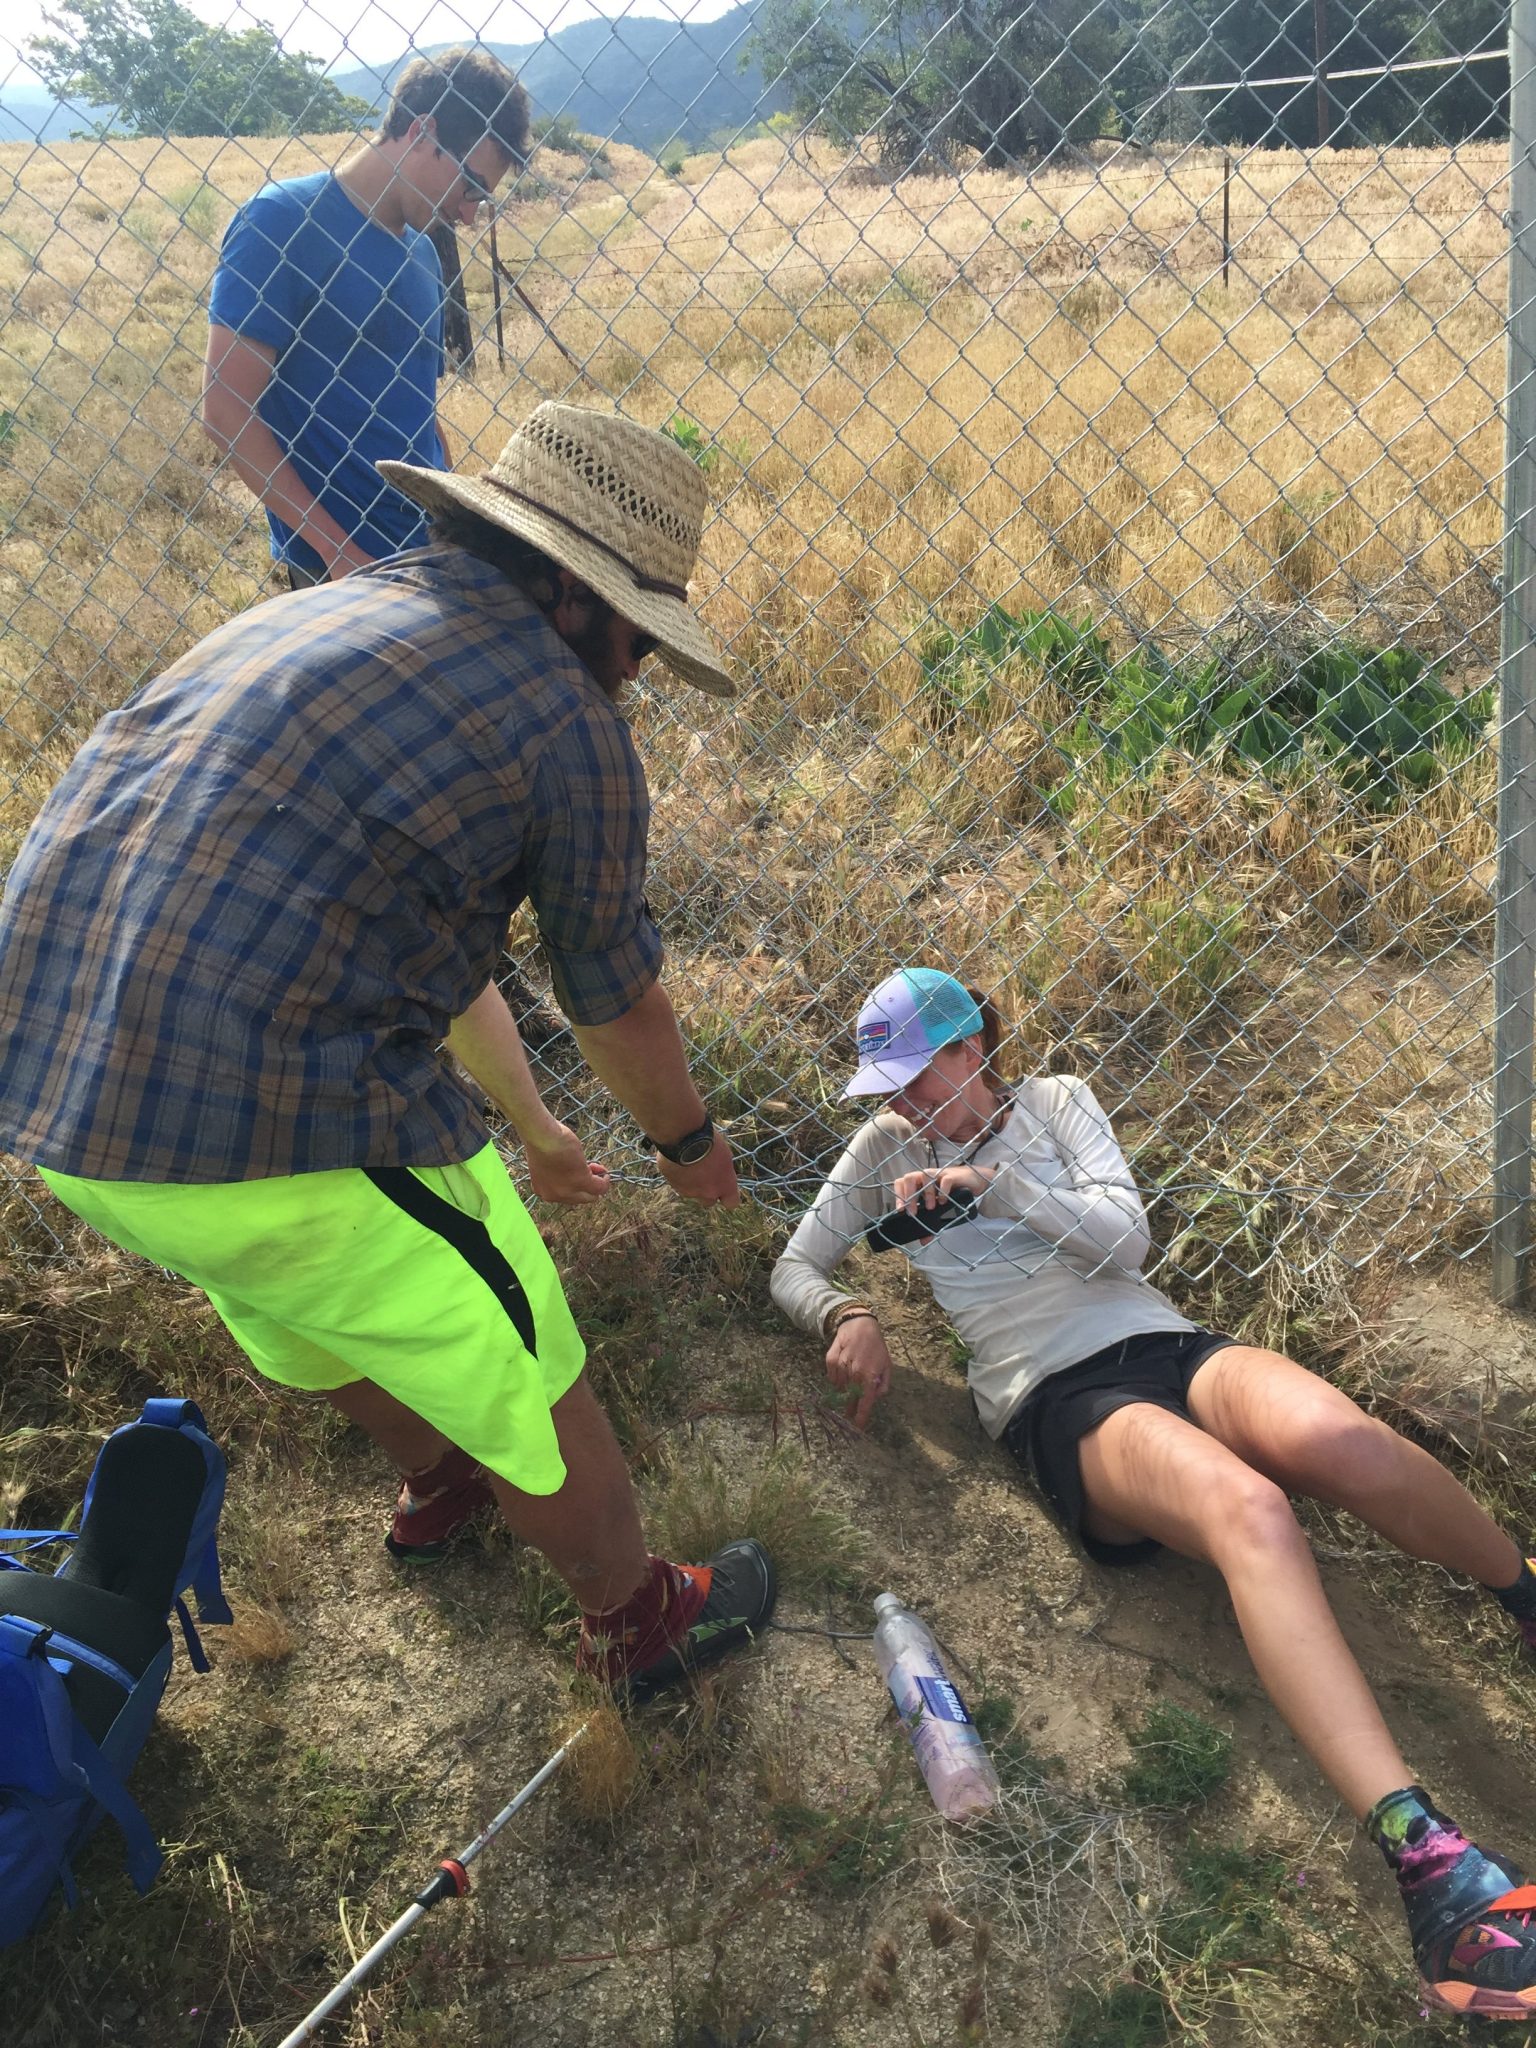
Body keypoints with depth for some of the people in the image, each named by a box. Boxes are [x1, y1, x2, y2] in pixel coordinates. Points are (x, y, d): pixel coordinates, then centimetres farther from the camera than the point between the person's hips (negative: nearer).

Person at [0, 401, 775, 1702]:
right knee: (521, 1379, 15)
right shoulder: (564, 718, -7)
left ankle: (436, 1482, 60)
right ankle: (637, 1621, 38)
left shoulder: (328, 617, 19)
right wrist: (691, 1145, 26)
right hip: (266, 1125, -9)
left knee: (328, 1307, 34)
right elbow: (616, 1004, 5)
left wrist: (530, 1127, 38)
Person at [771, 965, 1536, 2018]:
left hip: (1162, 1341, 2)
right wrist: (847, 1314, -4)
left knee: (1328, 1435, -35)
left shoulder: (1056, 1101, 15)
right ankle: (1426, 1855, -47)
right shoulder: (888, 1147, 17)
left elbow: (1124, 1235, 2)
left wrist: (987, 1176, -7)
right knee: (1245, 1507, -36)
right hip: (1059, 1398, -2)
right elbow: (794, 1268, 19)